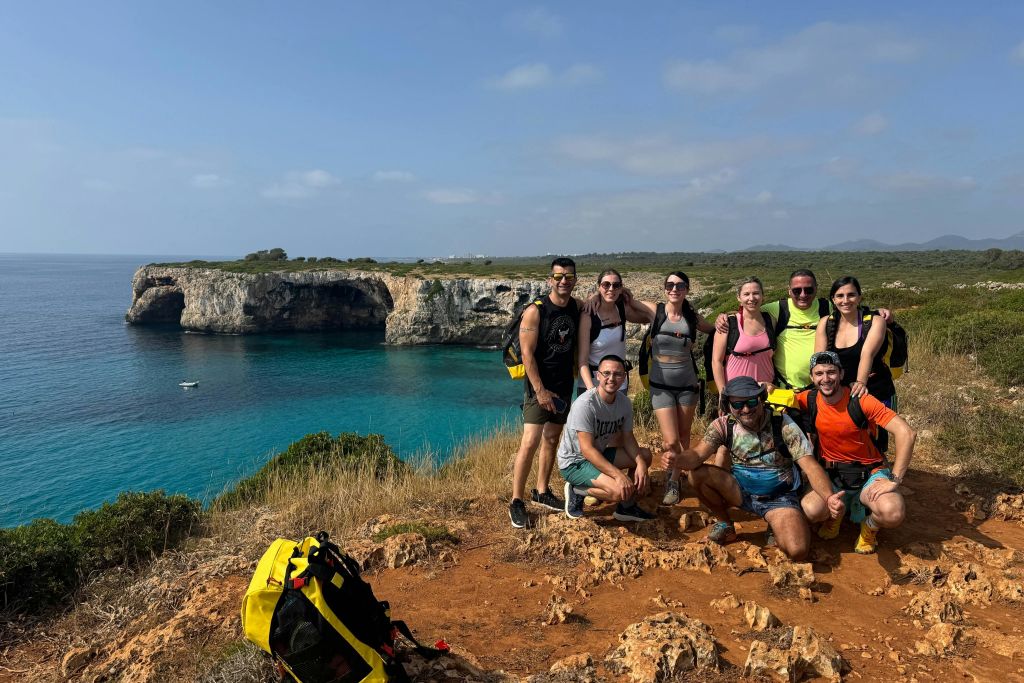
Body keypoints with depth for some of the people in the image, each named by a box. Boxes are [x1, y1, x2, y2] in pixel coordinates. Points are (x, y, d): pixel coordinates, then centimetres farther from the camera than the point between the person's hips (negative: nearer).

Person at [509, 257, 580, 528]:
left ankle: (541, 491, 28)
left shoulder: (577, 307, 3)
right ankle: (516, 501, -1)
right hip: (539, 385, -6)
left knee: (552, 440, 14)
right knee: (530, 442, -11)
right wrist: (540, 390, -19)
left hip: (564, 385, 6)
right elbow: (527, 354, -16)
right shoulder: (535, 311, -14)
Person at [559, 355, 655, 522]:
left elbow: (627, 438, 5)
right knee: (620, 491, -27)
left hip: (599, 454, 8)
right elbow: (587, 449, -28)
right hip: (573, 462, -8)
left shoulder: (624, 402, -4)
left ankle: (627, 507, 13)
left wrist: (640, 464, -14)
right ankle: (577, 491, -2)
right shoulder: (585, 404, -28)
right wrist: (618, 474, -33)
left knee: (645, 455, 3)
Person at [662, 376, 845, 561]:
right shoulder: (723, 425, -10)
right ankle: (726, 525, 4)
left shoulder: (782, 424, -17)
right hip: (742, 491, 3)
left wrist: (829, 497, -41)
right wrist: (676, 460, -45)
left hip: (779, 497, -3)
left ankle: (776, 526, 10)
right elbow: (698, 454, -21)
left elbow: (810, 466, -22)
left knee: (797, 551, -28)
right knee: (698, 475, -21)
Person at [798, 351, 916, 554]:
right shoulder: (809, 400, -6)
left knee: (893, 514, -32)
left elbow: (906, 433, -21)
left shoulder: (861, 401, -16)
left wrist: (895, 480, -23)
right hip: (832, 474, 2)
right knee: (810, 510, -28)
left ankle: (869, 525, 8)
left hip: (869, 472, -2)